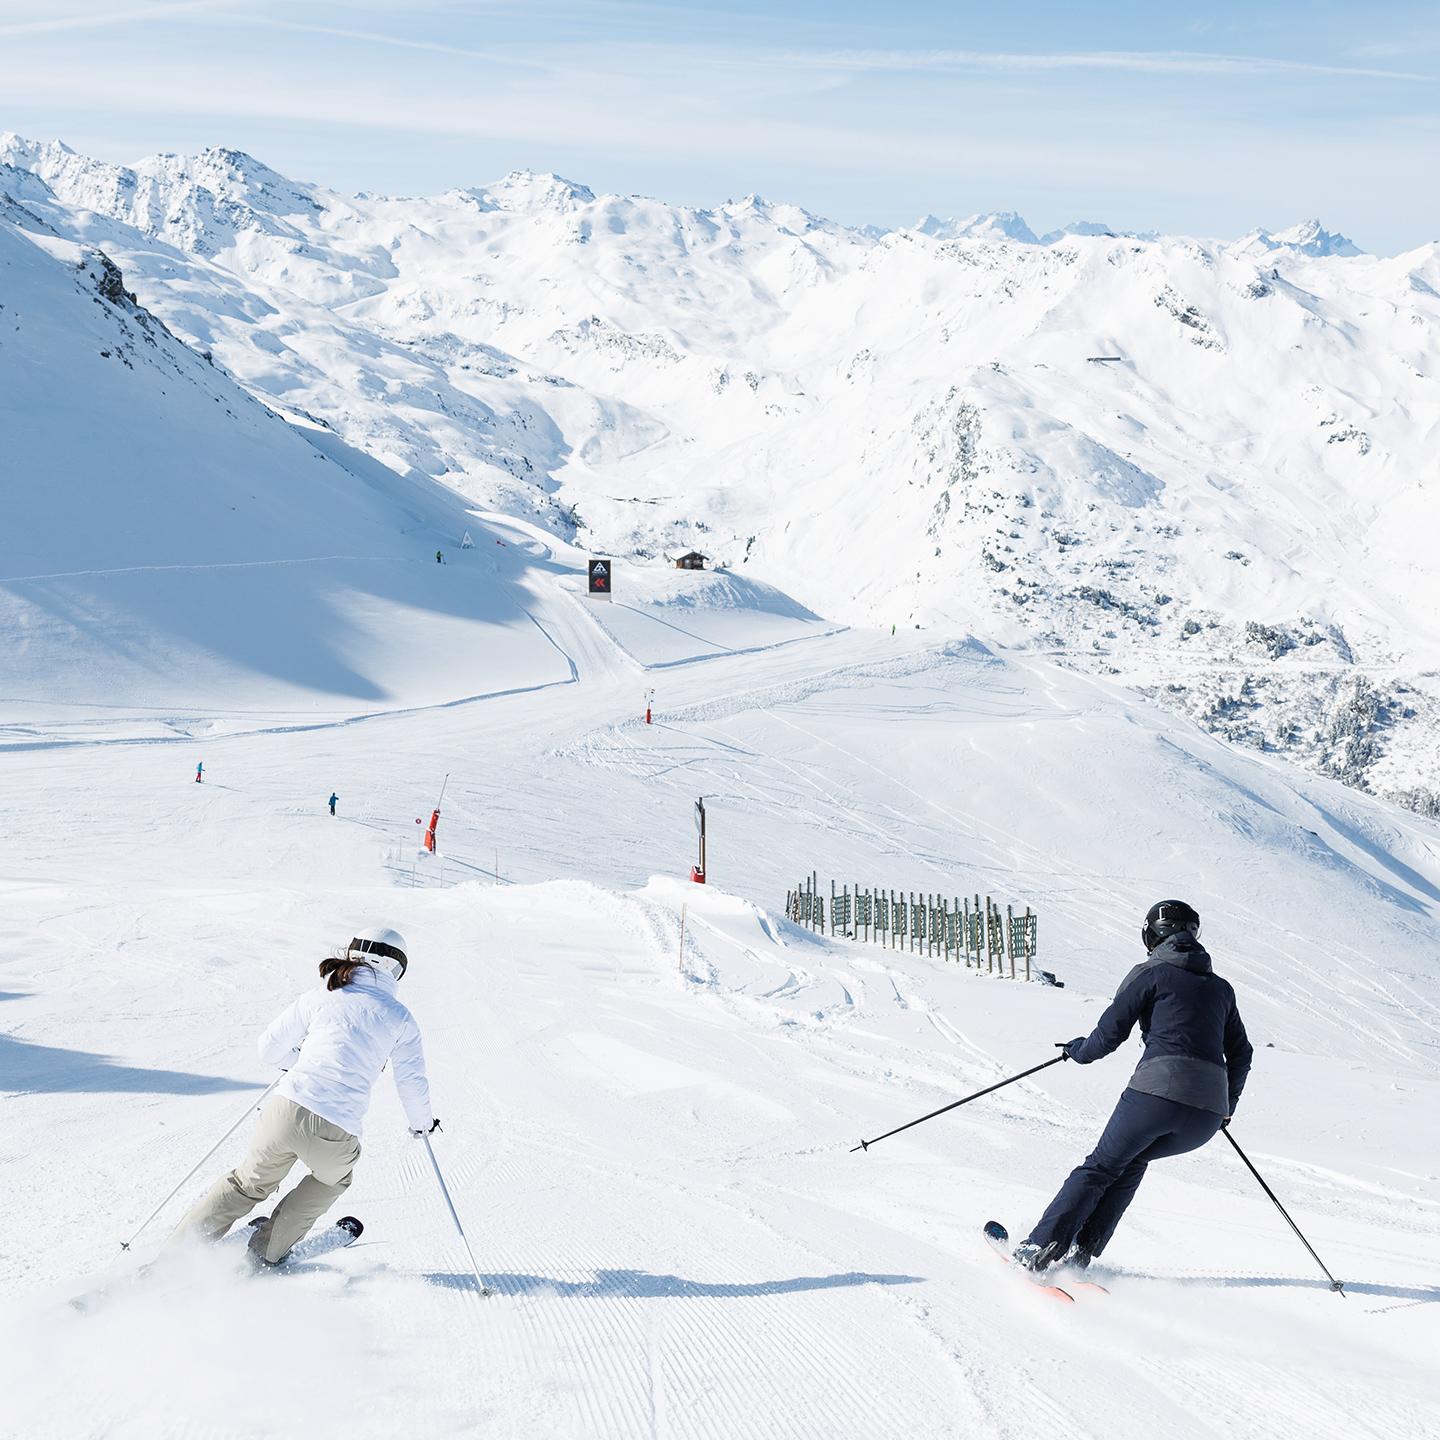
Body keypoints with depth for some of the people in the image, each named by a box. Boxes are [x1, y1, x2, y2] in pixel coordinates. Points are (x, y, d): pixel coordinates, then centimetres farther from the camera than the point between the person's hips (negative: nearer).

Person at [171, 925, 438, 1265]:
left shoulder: (319, 997, 11)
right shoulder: (400, 1018, 8)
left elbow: (269, 1050, 16)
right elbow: (412, 1083, 14)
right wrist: (422, 1123, 34)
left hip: (286, 1110, 2)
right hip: (335, 1135, -1)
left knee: (249, 1184, 26)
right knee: (332, 1179, 33)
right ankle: (266, 1251, 31)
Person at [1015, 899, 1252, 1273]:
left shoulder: (1150, 974, 6)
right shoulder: (1221, 987, 21)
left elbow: (1110, 1032, 3)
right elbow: (1240, 1054, 26)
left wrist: (1079, 1050, 24)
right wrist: (1228, 1104, 42)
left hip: (1157, 1091, -5)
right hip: (1208, 1114, 5)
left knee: (1102, 1167, 14)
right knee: (1134, 1160, 26)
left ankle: (1041, 1247, 5)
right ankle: (1082, 1251, 17)